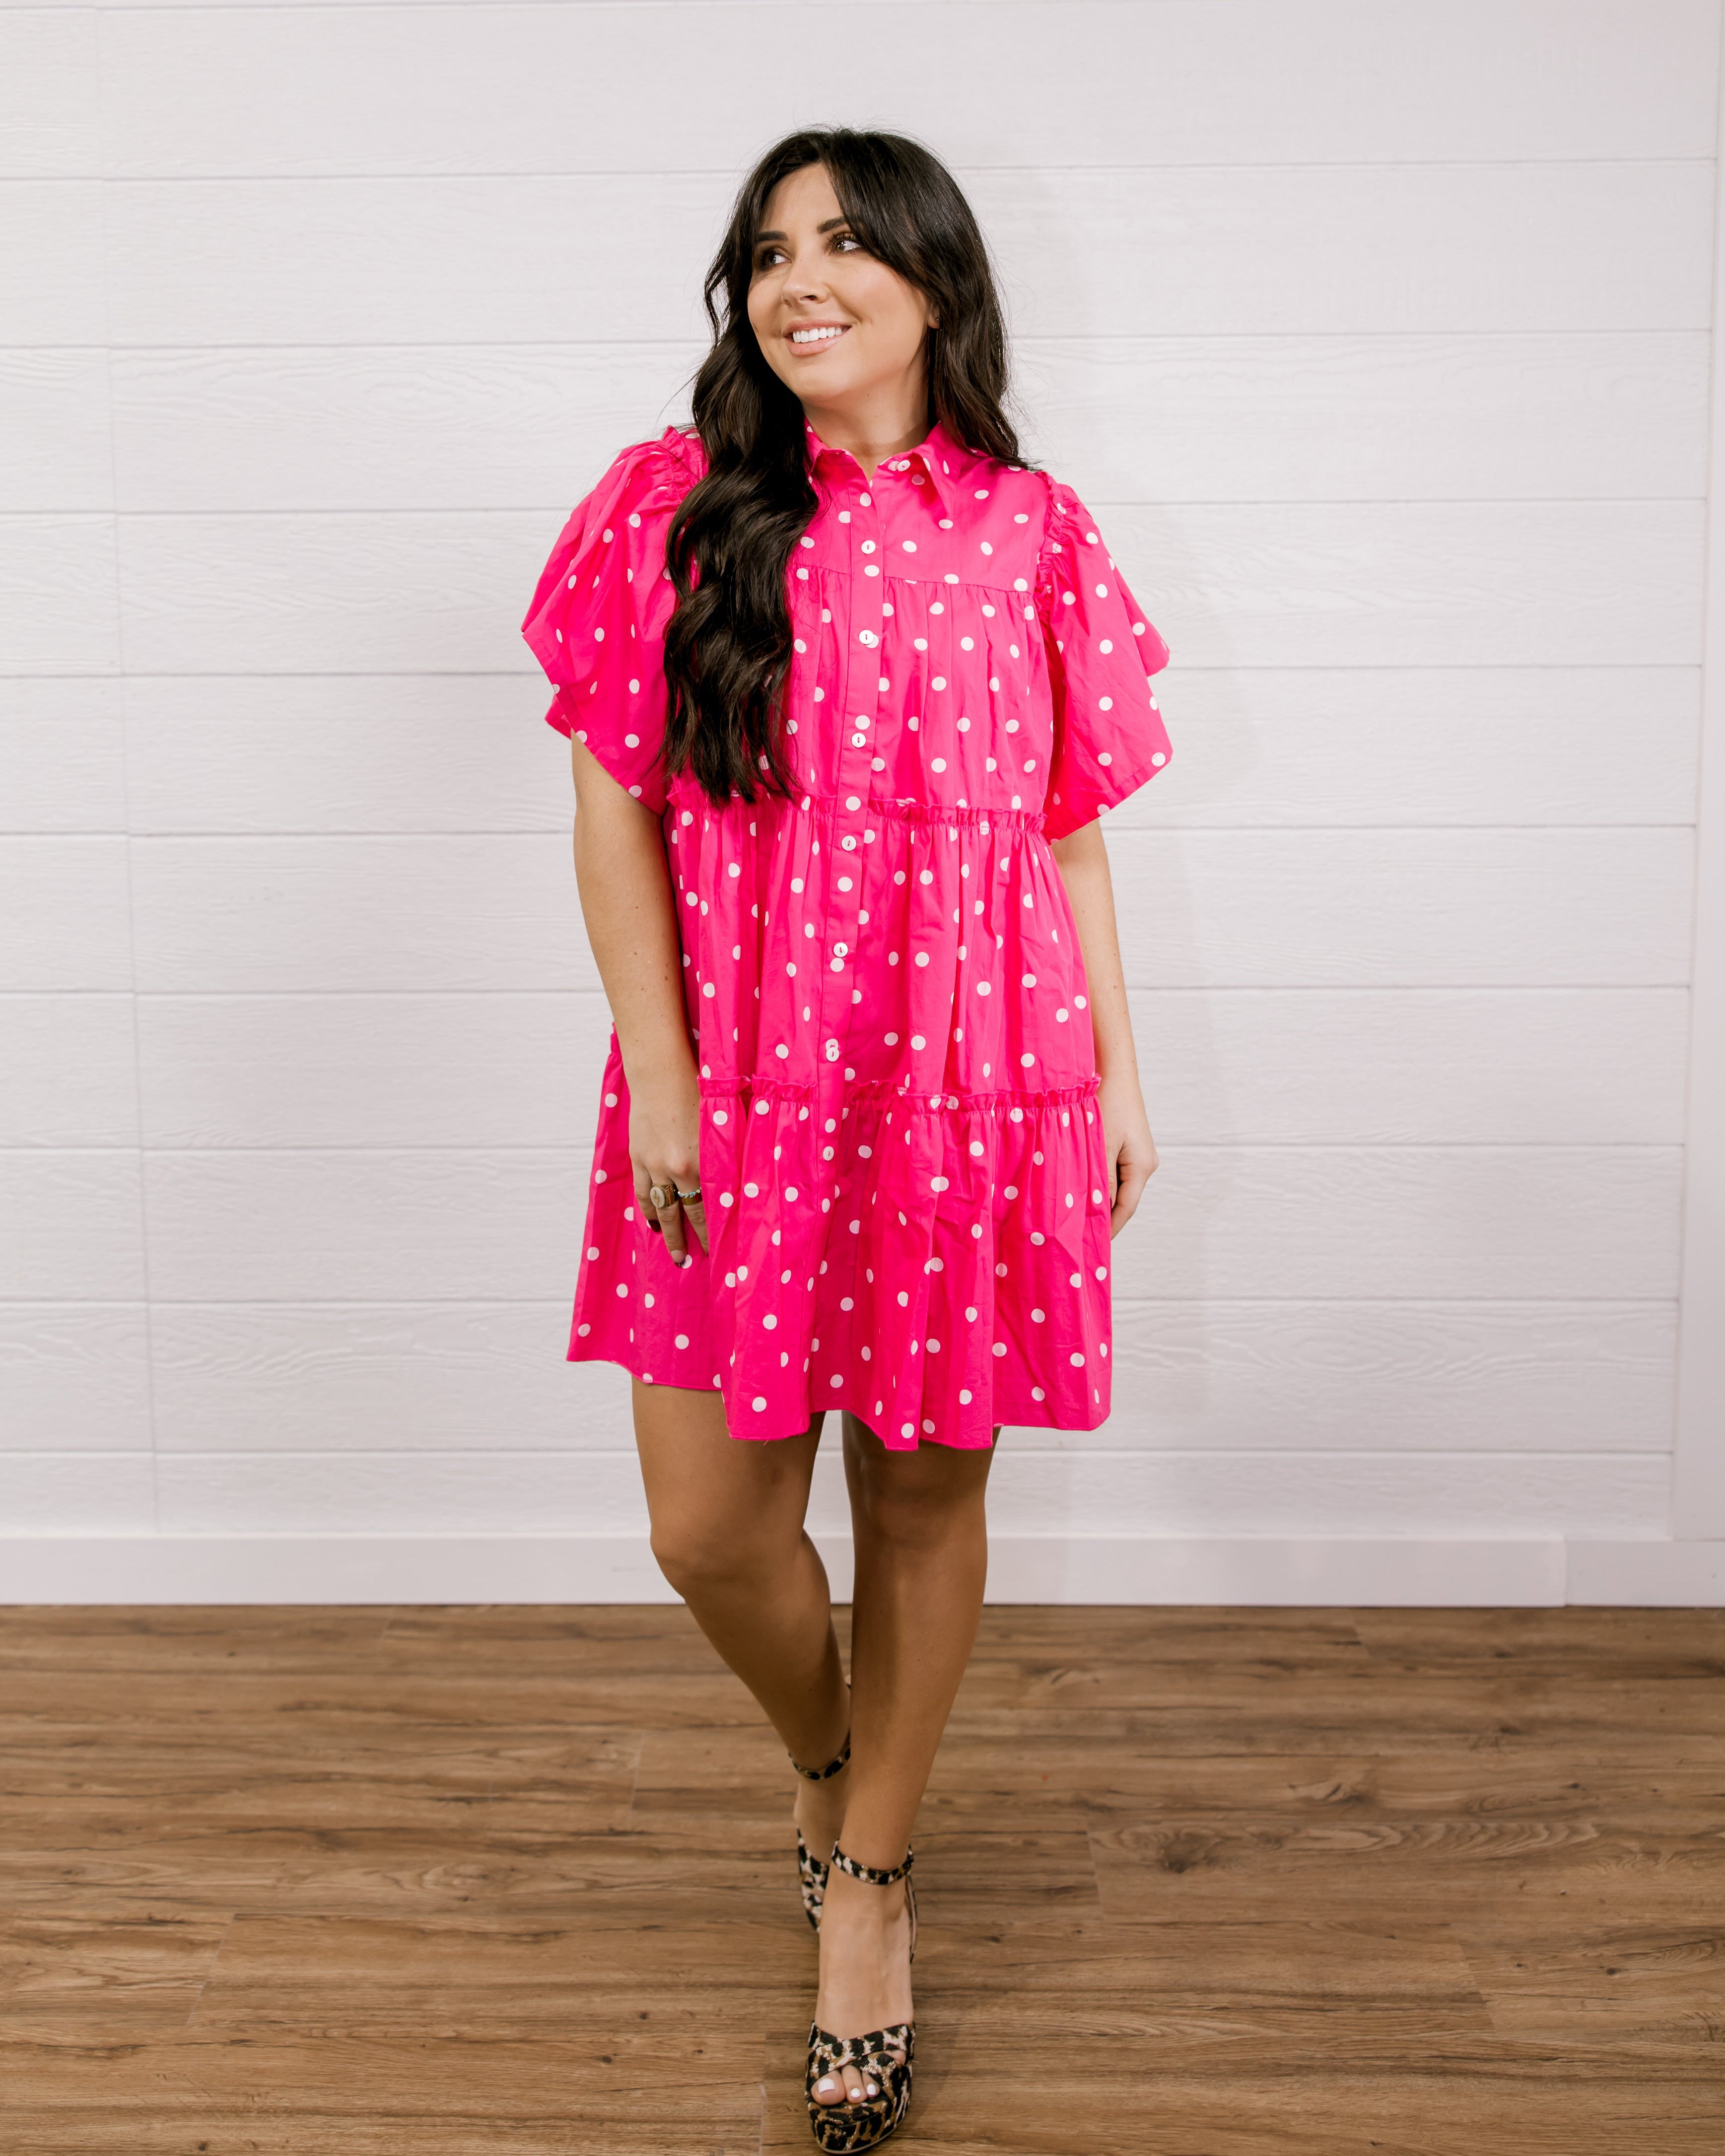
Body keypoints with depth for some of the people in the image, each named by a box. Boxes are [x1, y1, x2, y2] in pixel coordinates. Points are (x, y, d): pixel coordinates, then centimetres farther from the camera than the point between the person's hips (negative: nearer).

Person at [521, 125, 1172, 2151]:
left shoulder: (1029, 534, 4)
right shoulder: (672, 508, 1)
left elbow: (1071, 832, 8)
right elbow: (614, 811, -1)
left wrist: (1119, 1073, 6)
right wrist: (658, 1078, -8)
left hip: (969, 1090, 0)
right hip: (739, 1095, 0)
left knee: (923, 1498, 9)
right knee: (710, 1528, 3)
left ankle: (866, 1879, 32)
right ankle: (827, 1764, 38)